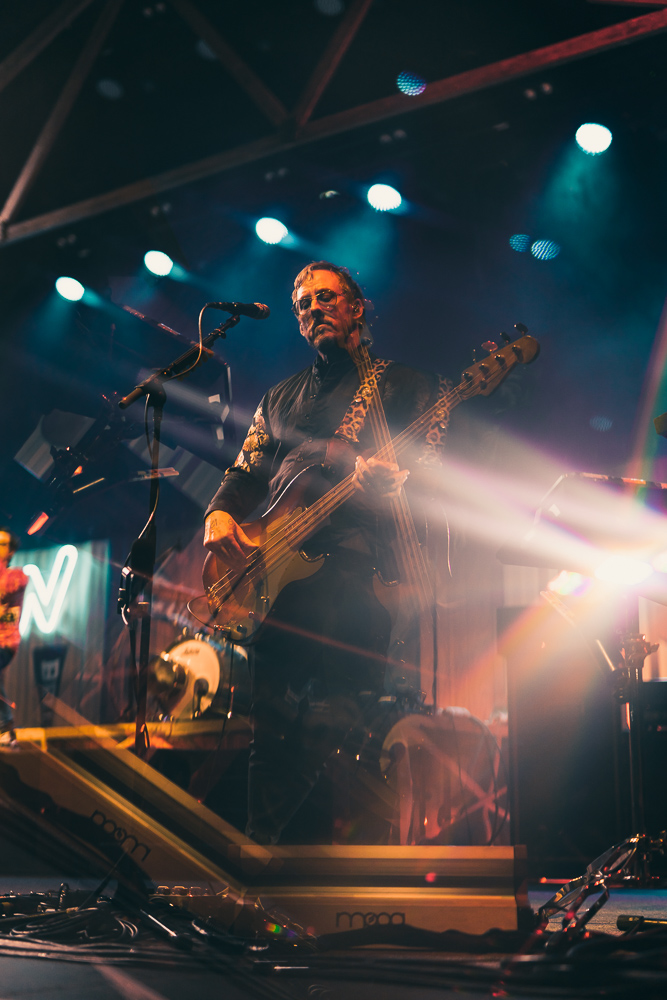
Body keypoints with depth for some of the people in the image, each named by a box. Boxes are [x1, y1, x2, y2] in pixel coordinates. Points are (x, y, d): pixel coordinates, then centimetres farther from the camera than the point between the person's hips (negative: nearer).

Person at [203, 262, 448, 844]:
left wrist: (393, 479, -23)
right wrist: (219, 515, 2)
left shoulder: (402, 385, 11)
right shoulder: (280, 399, 27)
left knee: (330, 725, -13)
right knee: (271, 728, -2)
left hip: (354, 572, -4)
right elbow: (245, 475, 24)